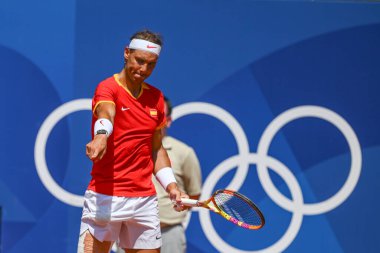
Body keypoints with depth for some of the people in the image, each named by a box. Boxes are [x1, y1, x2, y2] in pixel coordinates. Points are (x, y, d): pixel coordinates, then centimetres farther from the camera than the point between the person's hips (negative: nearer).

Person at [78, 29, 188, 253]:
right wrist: (100, 136, -52)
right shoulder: (108, 89, -6)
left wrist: (171, 186, 9)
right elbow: (106, 115, -30)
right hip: (105, 197, -6)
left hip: (145, 199, 6)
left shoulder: (156, 98, 13)